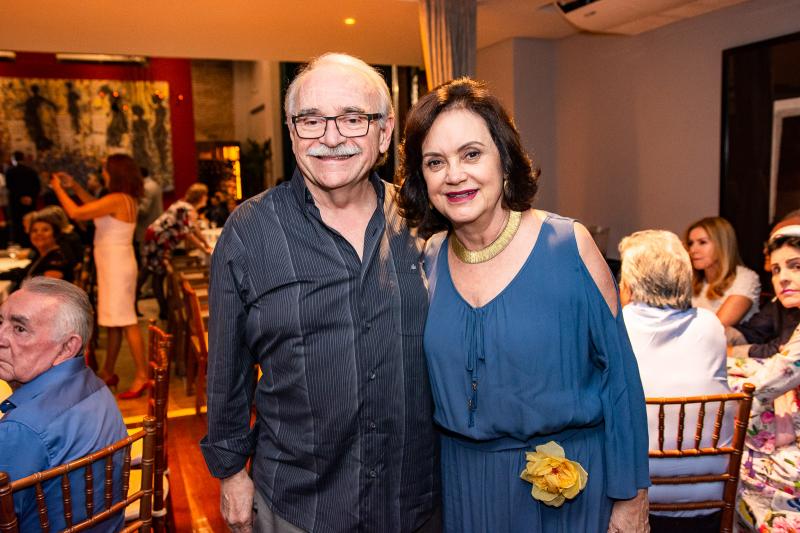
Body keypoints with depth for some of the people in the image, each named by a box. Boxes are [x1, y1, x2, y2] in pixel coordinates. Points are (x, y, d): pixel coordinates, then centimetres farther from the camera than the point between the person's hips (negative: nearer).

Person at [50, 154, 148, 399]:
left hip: (116, 266, -10)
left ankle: (142, 376, -4)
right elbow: (96, 207, 26)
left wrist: (58, 189, -3)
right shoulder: (126, 199, 9)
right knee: (114, 320, 15)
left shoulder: (116, 199, -20)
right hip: (115, 264, 10)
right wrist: (74, 186, 21)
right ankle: (108, 373, 25)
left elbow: (75, 213, -19)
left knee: (126, 321, -7)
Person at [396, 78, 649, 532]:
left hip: (572, 481, -3)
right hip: (464, 482, 3)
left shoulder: (570, 246, -16)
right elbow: (431, 383, 7)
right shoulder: (427, 262, -5)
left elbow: (620, 375, -10)